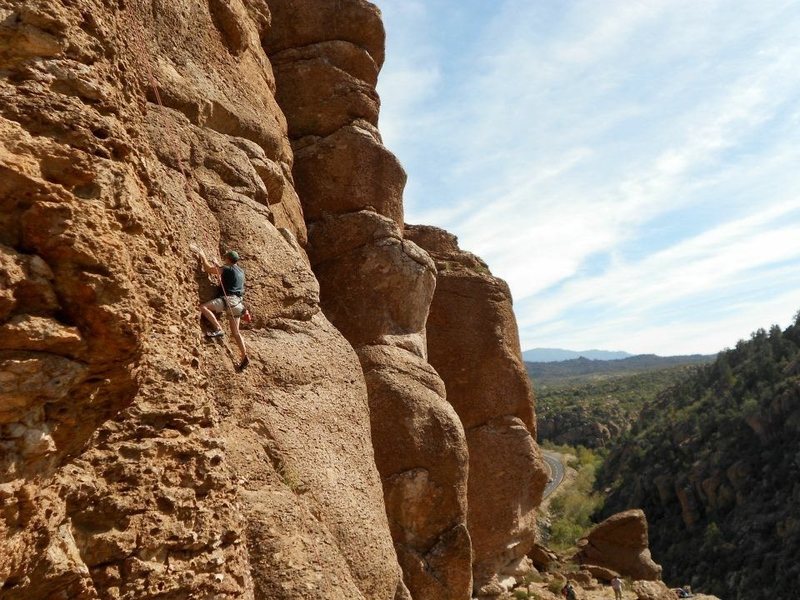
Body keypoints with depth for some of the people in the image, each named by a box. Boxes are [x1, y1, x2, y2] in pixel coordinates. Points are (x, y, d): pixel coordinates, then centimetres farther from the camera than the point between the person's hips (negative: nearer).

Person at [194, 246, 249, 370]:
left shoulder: (227, 269, -4)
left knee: (203, 307, -15)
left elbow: (208, 269, -3)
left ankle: (218, 329, -24)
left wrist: (202, 255, 9)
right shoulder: (241, 271, 20)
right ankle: (245, 357, 5)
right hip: (238, 303, 8)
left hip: (229, 299, -8)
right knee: (235, 332, 10)